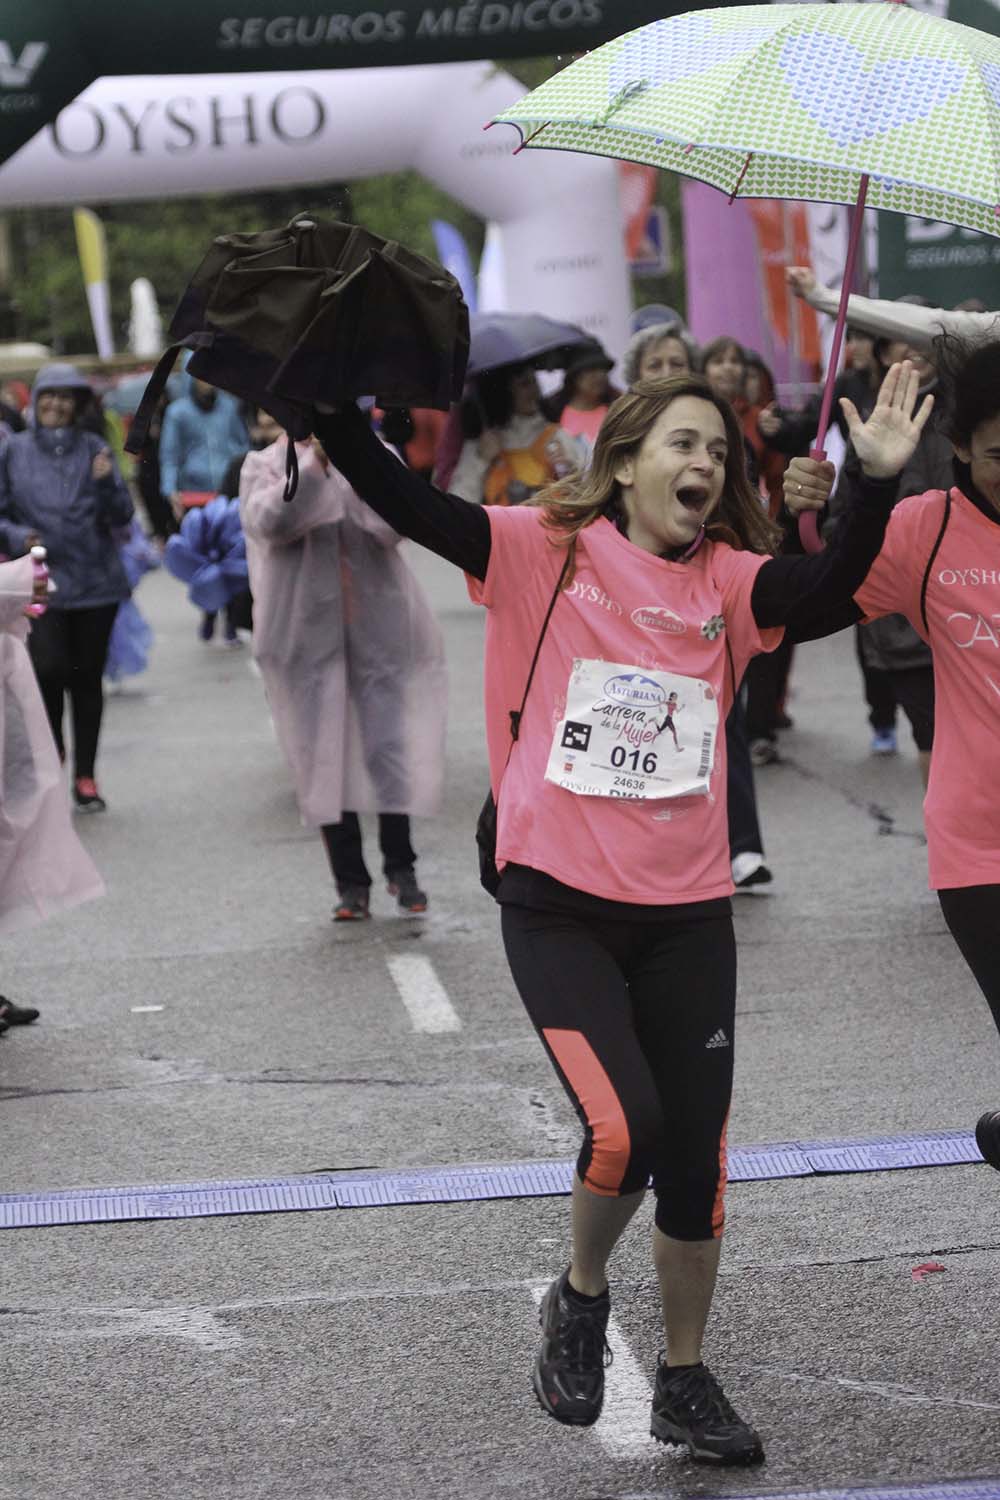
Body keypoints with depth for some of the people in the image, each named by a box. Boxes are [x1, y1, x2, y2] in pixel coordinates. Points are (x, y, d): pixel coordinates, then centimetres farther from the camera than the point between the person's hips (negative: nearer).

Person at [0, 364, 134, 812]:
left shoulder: (93, 448, 3)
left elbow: (122, 515, 1)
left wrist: (108, 482, -17)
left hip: (96, 582, 1)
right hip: (43, 585, -1)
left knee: (88, 677, 6)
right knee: (49, 668, -16)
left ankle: (84, 776, 17)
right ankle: (51, 742, 15)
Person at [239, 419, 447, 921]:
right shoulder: (265, 466, 4)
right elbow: (270, 521, -15)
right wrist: (313, 459, -22)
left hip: (378, 628, 0)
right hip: (307, 632, 0)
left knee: (393, 747, 0)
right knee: (324, 757, 3)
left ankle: (400, 866, 17)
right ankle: (351, 883, 11)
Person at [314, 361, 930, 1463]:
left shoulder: (730, 578, 4)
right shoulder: (545, 550, -2)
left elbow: (826, 592, -15)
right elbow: (402, 503, -11)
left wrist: (875, 479, -29)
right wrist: (332, 406, -24)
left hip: (687, 914, 3)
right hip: (557, 905, -3)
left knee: (695, 1155, 8)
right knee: (624, 1125, -18)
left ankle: (684, 1381, 28)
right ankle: (581, 1298, 14)